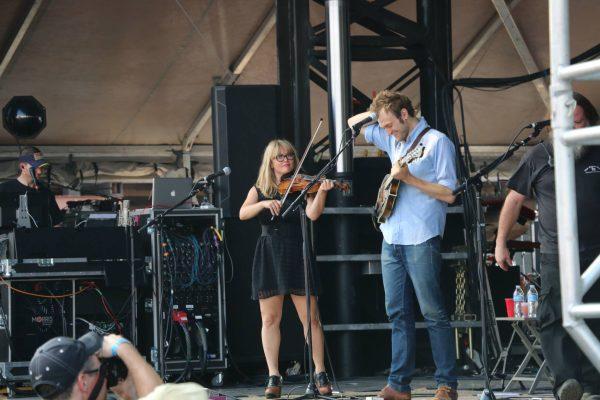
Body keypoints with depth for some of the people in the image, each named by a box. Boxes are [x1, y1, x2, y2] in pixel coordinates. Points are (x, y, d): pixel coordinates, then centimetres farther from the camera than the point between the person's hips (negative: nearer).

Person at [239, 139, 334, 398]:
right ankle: (273, 377, 5)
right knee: (270, 319, 0)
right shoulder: (259, 190, 12)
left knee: (310, 317, -4)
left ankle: (320, 374, 4)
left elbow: (313, 214, -10)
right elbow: (243, 214, -5)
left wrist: (322, 191, -26)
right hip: (268, 257, 2)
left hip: (296, 254, -2)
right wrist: (264, 203, -21)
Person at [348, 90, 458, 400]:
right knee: (398, 313, 7)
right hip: (392, 238, 7)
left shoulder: (436, 142, -5)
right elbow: (353, 125, 28)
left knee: (433, 312, -6)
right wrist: (373, 113, 8)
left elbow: (449, 194, -11)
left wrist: (408, 178, -16)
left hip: (421, 239, -7)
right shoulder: (395, 140, 16)